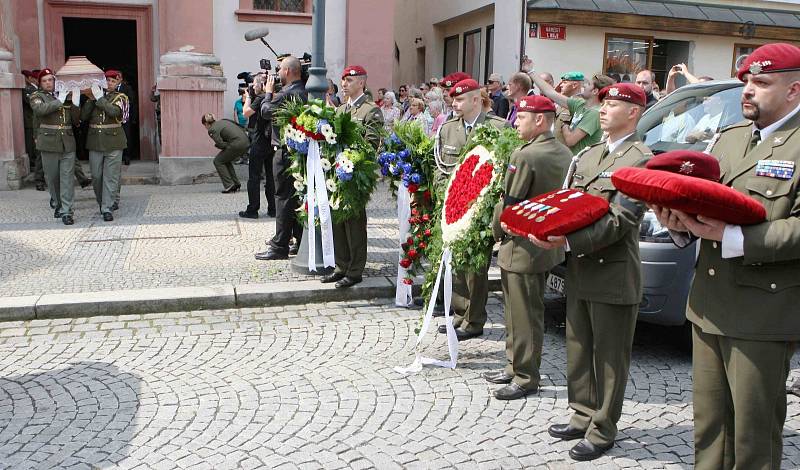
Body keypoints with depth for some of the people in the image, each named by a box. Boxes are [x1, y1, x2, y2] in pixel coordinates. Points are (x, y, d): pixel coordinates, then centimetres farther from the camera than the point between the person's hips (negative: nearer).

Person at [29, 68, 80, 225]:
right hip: (49, 143, -1)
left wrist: (73, 103, -3)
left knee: (67, 177, -5)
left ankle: (66, 211, -4)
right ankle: (58, 205, 28)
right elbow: (40, 109, -17)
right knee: (52, 177, 9)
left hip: (67, 143, 1)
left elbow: (76, 120, 11)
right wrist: (59, 101, -18)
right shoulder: (37, 96, 6)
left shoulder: (65, 95, 14)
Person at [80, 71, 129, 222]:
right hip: (95, 142, 3)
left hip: (113, 142, -3)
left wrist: (100, 97, -14)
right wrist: (90, 100, -8)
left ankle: (107, 209, -1)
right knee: (96, 176, 7)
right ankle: (101, 203, 25)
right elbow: (83, 116, 1)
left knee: (111, 176, -4)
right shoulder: (93, 96, 11)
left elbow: (114, 111, -19)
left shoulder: (119, 97, 3)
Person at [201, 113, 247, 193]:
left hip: (237, 144, -8)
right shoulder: (223, 121, 23)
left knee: (218, 161, 9)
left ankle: (229, 185, 1)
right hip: (246, 142, 8)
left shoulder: (212, 130, 0)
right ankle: (236, 184, 23)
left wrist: (216, 145, 15)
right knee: (225, 160, 25)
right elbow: (241, 128, 23)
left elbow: (221, 144, -10)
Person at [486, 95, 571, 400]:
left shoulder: (525, 156, -20)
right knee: (522, 312, 19)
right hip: (549, 245, 9)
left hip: (522, 248, -9)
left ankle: (526, 379, 12)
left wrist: (497, 231, 0)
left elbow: (508, 204, -17)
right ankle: (516, 367, 31)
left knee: (524, 315, 2)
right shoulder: (565, 154, 6)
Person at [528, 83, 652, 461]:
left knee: (609, 358, 5)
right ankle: (583, 416, 32)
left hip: (613, 276, -8)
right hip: (578, 272, 8)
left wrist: (569, 241, -26)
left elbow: (620, 221, -19)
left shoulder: (641, 160, -10)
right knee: (578, 351, 17)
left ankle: (603, 431, 17)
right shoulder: (586, 156, 15)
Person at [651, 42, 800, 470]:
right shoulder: (729, 138, 16)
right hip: (709, 306, 7)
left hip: (762, 318, -7)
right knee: (709, 424, 17)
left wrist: (731, 238, -24)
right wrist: (681, 223, -5)